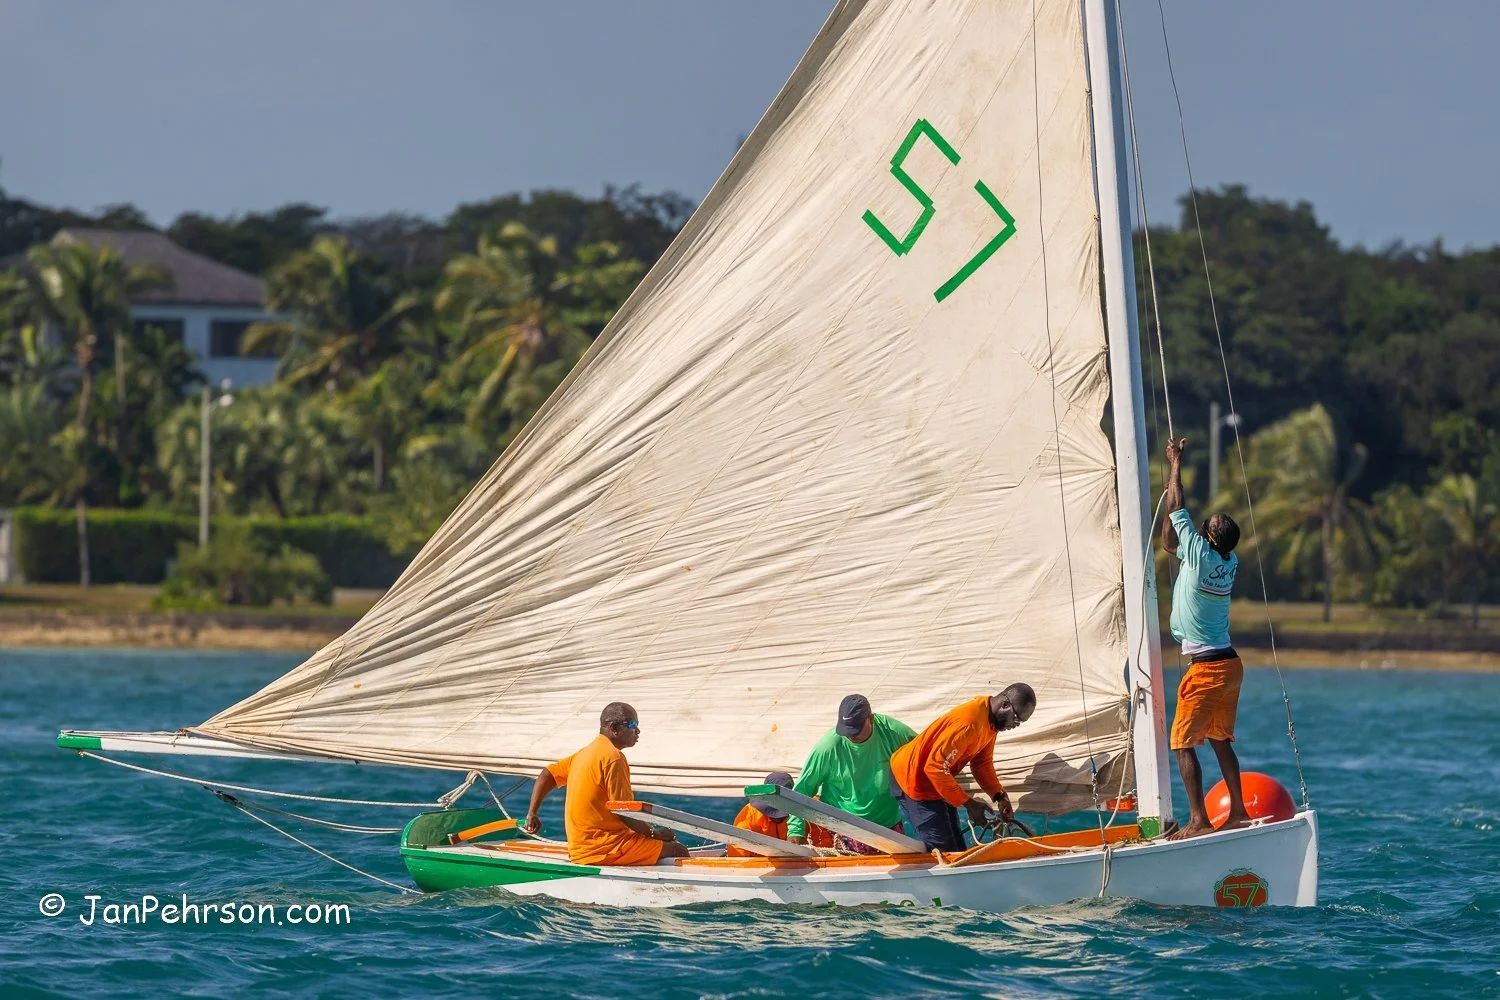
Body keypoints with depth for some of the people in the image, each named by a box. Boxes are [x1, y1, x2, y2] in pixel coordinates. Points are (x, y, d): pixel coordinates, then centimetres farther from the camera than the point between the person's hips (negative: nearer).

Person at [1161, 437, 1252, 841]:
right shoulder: (1230, 563, 4)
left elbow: (1178, 511, -10)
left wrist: (1176, 465, 0)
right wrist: (1171, 482, 13)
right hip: (1230, 664, 8)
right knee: (1220, 739, 15)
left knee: (1183, 742, -4)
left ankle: (1198, 820, -10)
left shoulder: (1201, 556, -18)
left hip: (1205, 668, -8)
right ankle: (1238, 812, 16)